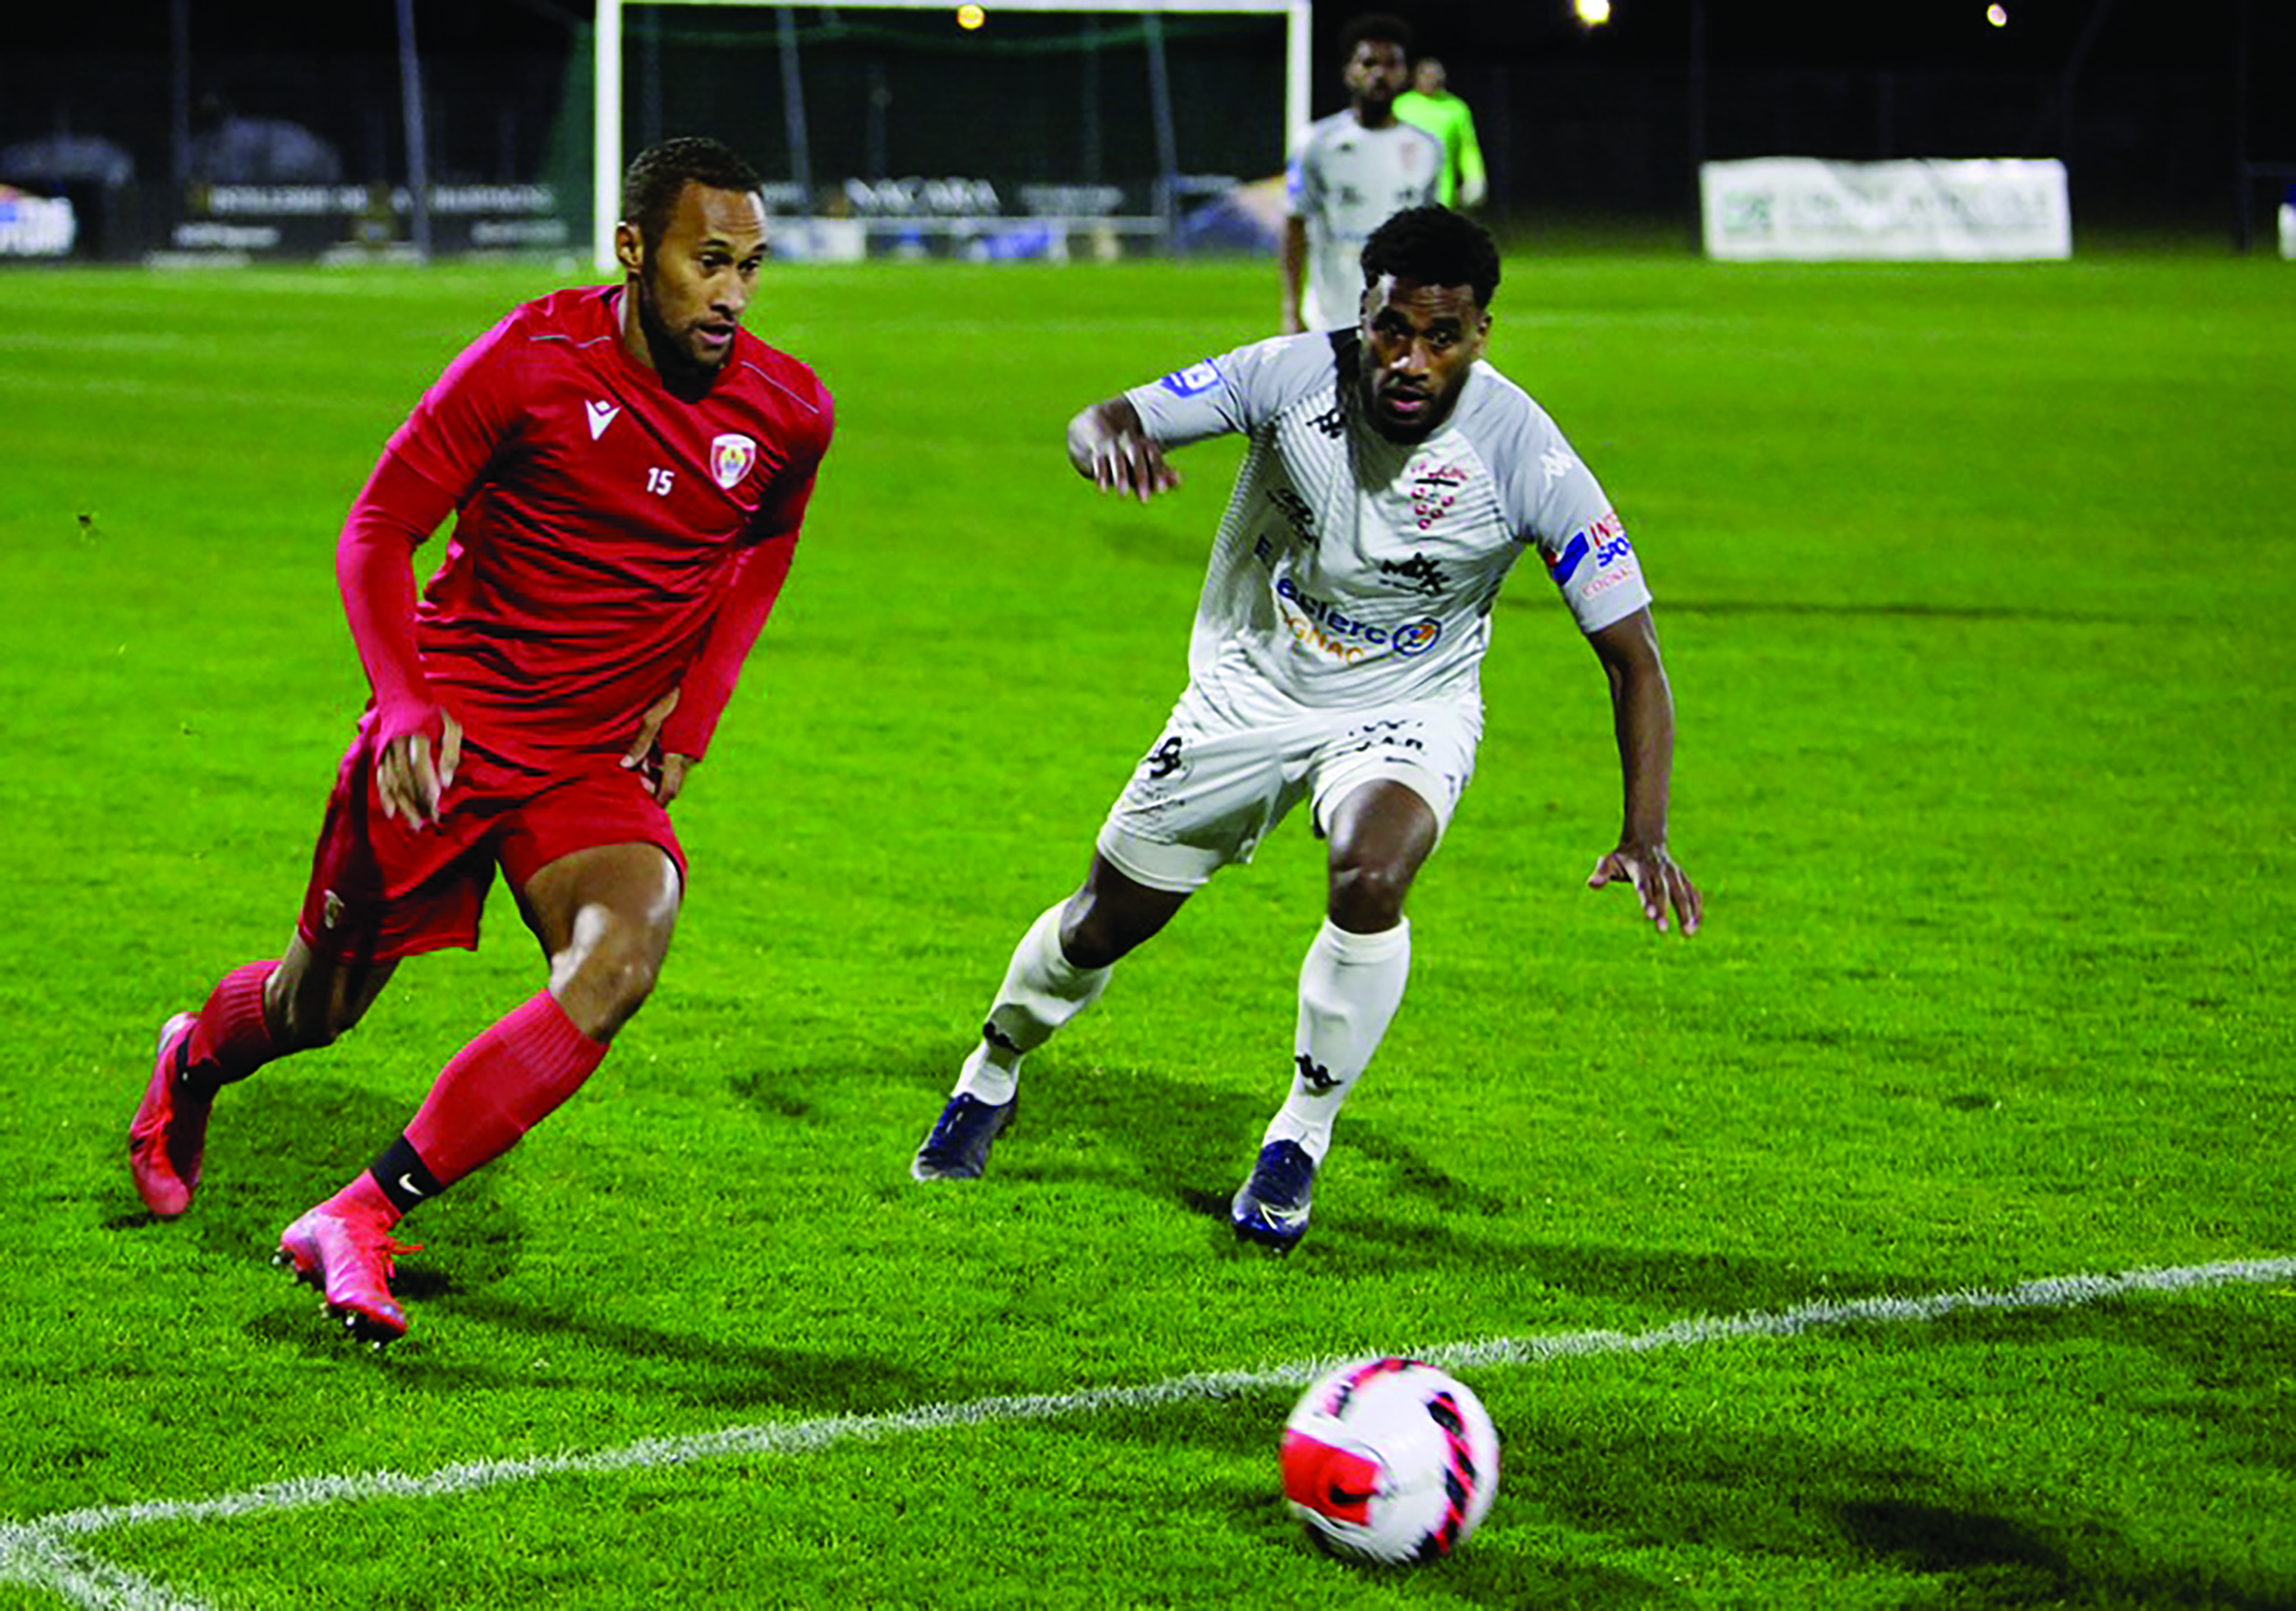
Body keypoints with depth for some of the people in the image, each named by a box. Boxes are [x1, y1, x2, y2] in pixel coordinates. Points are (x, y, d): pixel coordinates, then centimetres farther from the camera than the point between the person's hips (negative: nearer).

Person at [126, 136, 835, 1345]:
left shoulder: (788, 414, -4)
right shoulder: (531, 361, -15)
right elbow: (378, 529, -7)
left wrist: (697, 706, 6)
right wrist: (406, 701, -20)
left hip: (599, 760, 2)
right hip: (451, 727, -2)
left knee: (621, 961, -27)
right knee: (320, 1003, 11)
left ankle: (362, 1218, -19)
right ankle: (195, 1061, 50)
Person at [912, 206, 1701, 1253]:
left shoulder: (1526, 457, -25)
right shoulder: (1294, 375, -22)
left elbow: (1633, 658, -20)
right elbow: (1099, 422, -17)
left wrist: (1644, 834, -31)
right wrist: (1113, 438, -43)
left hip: (1407, 710, -2)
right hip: (1246, 694, 2)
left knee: (1368, 881, -32)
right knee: (1105, 923, 10)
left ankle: (1300, 1142, -10)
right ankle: (994, 1073, 43)